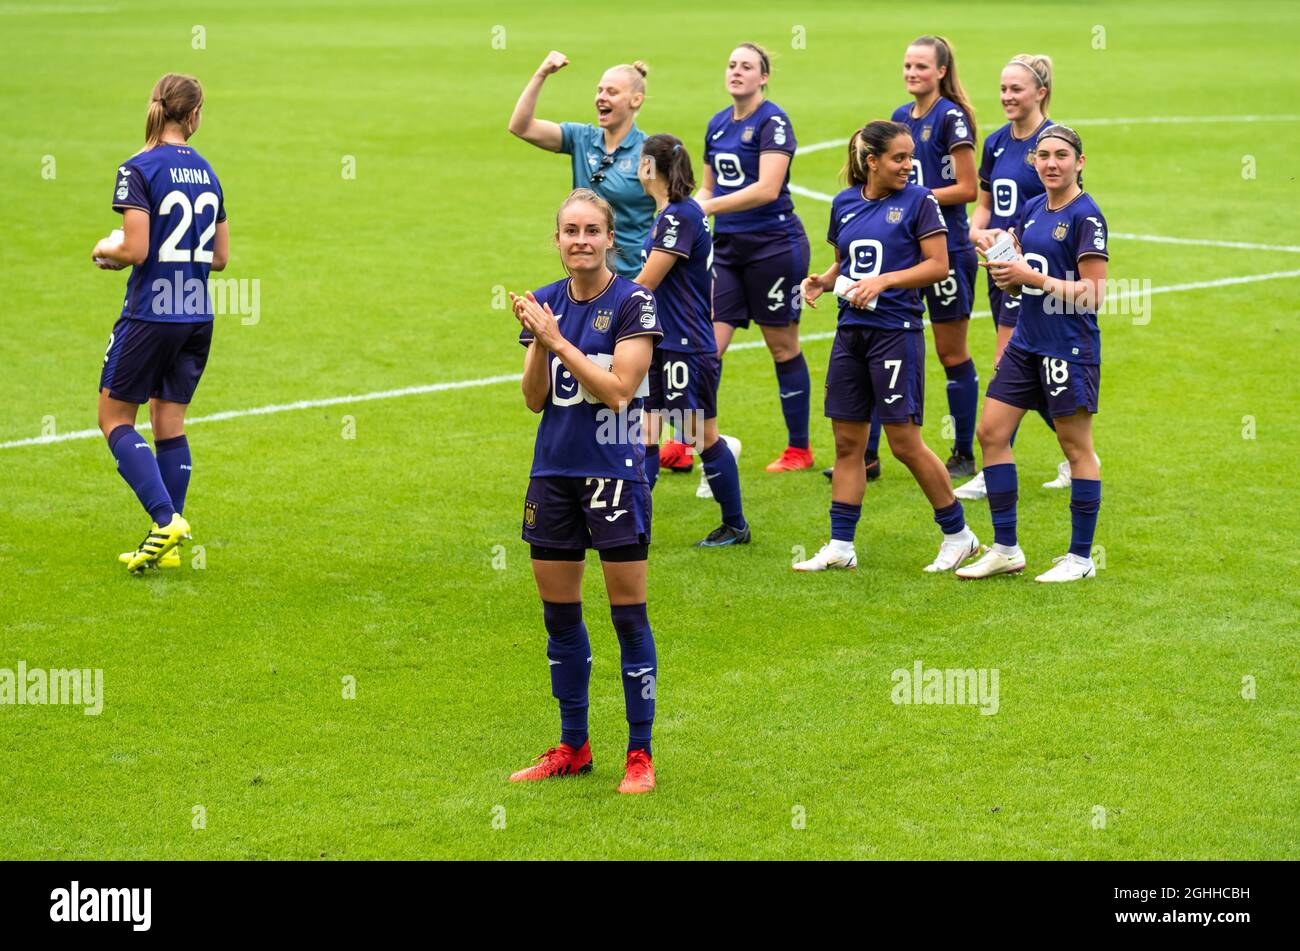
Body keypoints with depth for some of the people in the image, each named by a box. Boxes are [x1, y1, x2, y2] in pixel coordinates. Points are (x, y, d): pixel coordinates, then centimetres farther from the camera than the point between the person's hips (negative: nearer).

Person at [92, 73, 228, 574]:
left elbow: (135, 250, -17)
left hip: (150, 314, -6)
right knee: (170, 423, 11)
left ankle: (165, 519, -11)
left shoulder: (139, 169, -11)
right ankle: (167, 547, 10)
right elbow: (220, 257, 10)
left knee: (115, 418, 5)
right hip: (197, 316, 6)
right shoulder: (206, 171, 7)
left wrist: (105, 250, 3)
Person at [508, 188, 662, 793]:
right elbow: (535, 399, 4)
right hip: (553, 472, 6)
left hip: (615, 472, -6)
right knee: (559, 613, 10)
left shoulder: (633, 302, -7)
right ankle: (572, 748, 22)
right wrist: (536, 341, -12)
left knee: (628, 613, -2)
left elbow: (618, 390, -16)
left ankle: (640, 754, 6)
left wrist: (557, 341, -18)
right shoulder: (545, 302, 9)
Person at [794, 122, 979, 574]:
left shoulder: (918, 201, -5)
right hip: (851, 332, 5)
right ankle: (840, 546, 12)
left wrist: (884, 280, -18)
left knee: (904, 442, -4)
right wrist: (821, 281, 0)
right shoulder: (844, 203, 10)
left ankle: (958, 534, 10)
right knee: (847, 441, 6)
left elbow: (938, 265, -9)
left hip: (896, 330, -5)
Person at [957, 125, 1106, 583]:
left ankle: (1081, 558, 11)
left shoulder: (1086, 216, -12)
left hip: (1070, 348, -8)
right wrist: (1003, 272, -5)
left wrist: (1034, 278, -19)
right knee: (991, 431, 4)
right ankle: (1005, 549, 12)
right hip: (1026, 341, 8)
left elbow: (1093, 292, -17)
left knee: (1076, 446, 1)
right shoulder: (1031, 210, 10)